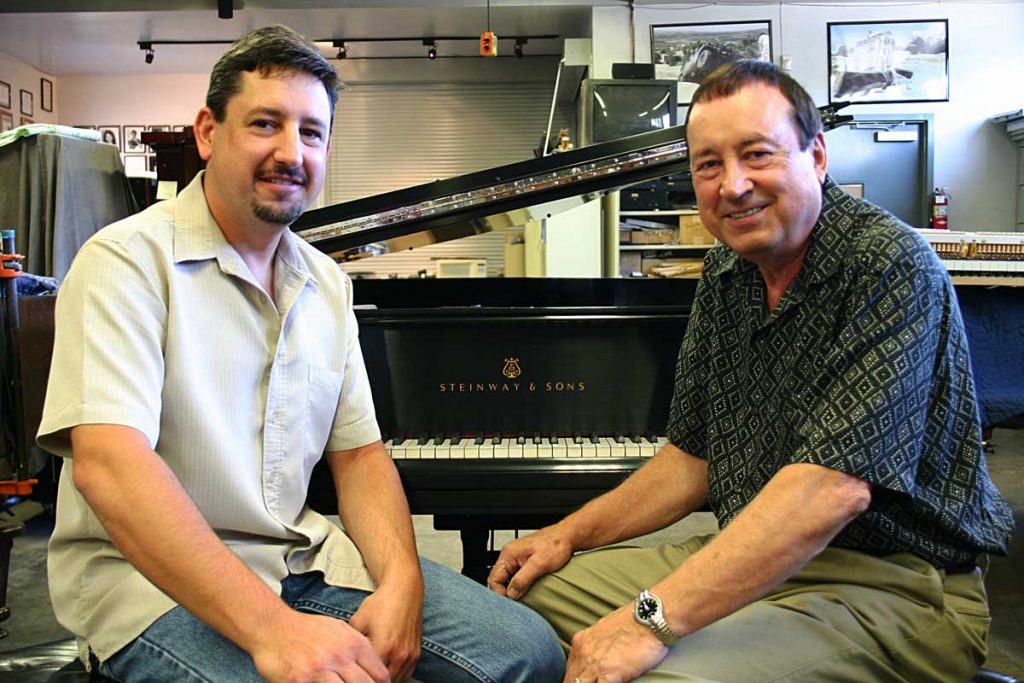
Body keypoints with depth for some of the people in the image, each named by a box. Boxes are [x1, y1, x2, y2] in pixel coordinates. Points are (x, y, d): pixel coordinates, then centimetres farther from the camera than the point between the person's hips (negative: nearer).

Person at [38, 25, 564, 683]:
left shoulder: (328, 284, 10)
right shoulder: (128, 260, -11)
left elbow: (358, 453, 9)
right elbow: (106, 462, -25)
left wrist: (402, 579, -10)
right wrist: (270, 627, -33)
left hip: (302, 552, 6)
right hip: (153, 577, -6)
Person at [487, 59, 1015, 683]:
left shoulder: (892, 268, -19)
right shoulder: (728, 271, 6)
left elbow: (834, 485, -30)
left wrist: (653, 619, -33)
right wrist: (571, 533, 3)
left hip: (893, 585, -7)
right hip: (750, 561, 7)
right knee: (530, 589, 3)